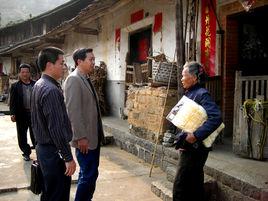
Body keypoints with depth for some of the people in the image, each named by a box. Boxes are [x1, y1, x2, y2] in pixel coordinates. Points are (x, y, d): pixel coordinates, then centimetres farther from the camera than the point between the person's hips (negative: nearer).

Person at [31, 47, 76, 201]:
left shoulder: (39, 85, 10)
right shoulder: (51, 90, -22)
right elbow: (56, 128, -25)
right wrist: (68, 158, -20)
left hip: (44, 147, 10)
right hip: (53, 151, -10)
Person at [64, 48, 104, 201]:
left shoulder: (86, 79, 14)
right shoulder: (74, 79, -15)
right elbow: (73, 111, -21)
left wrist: (98, 133, 17)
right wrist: (81, 137, -22)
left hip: (94, 136, 9)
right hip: (85, 138, -9)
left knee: (90, 173, 17)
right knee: (89, 175, -1)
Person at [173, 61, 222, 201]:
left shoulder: (202, 94, -16)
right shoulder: (189, 93, 12)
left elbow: (216, 117, -28)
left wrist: (195, 136, -29)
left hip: (194, 148, -9)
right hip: (188, 146, 9)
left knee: (180, 187, -3)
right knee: (195, 183, 19)